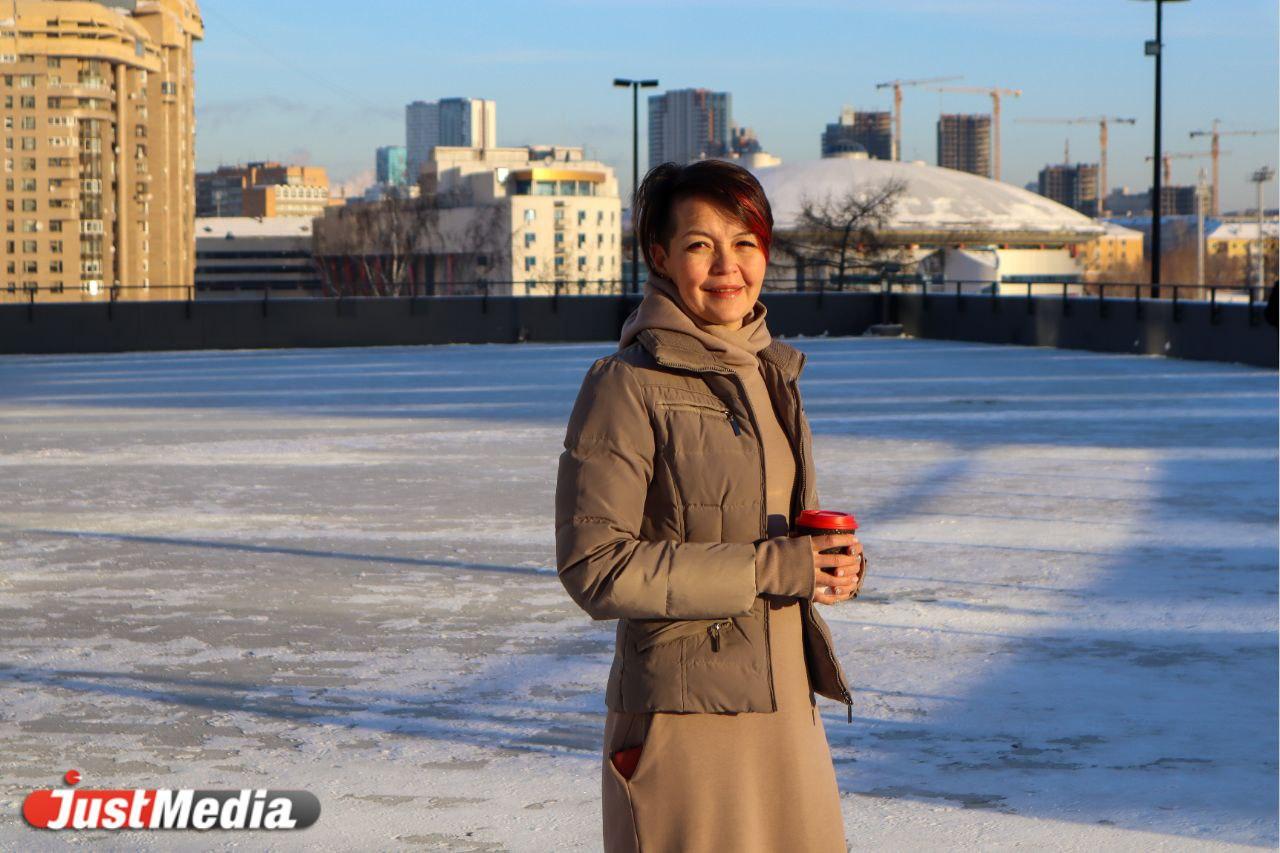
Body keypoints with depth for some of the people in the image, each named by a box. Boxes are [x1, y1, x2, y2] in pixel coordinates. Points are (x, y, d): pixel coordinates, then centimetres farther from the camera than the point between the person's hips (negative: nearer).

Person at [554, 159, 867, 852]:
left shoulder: (769, 372, 12)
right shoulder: (626, 386, -11)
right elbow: (593, 566, -17)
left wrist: (832, 561, -1)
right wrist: (767, 568, -19)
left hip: (784, 704, 7)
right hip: (683, 714, -7)